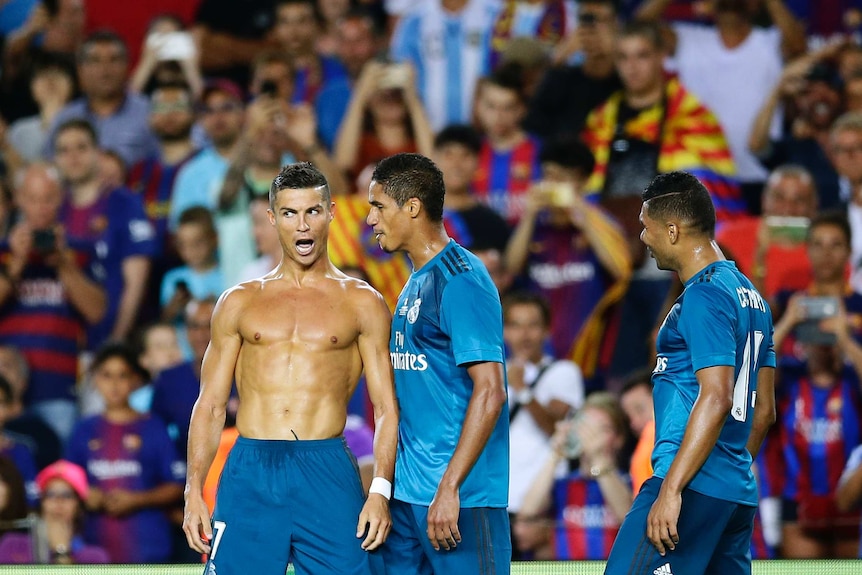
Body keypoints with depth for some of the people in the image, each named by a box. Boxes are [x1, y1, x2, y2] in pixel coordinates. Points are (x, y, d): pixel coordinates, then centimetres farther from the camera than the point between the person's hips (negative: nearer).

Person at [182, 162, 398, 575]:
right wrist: (193, 492, 3)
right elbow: (210, 404, 13)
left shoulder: (362, 304, 9)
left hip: (329, 476, -1)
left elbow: (386, 407, 4)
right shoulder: (239, 303, 14)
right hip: (249, 474, 1)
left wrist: (380, 492, -9)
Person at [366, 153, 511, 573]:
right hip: (407, 492, 9)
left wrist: (449, 487, -23)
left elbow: (489, 392, -19)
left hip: (461, 493, -9)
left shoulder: (461, 281, -13)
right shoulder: (416, 281, 16)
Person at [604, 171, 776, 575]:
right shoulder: (749, 296, 18)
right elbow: (764, 409, 22)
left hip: (693, 486, -10)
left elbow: (716, 398, -20)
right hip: (740, 494, 10)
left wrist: (671, 489, -22)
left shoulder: (704, 297, -11)